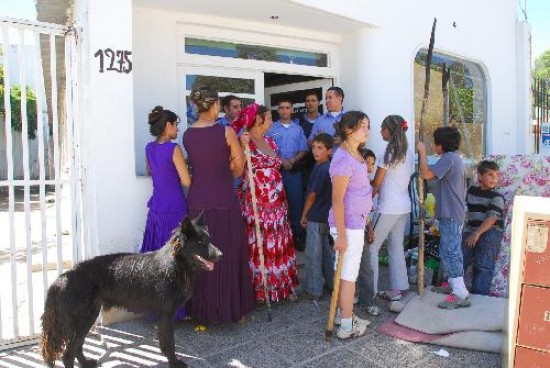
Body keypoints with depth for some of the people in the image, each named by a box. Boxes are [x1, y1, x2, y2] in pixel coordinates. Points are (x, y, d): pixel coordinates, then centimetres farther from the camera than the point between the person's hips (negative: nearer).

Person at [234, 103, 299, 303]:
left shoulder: (270, 141, 12)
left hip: (275, 200, 7)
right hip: (255, 202, -7)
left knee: (279, 243, 12)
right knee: (258, 245, 2)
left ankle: (281, 284, 26)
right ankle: (259, 288, 17)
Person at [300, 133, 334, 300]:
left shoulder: (321, 170, -20)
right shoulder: (329, 167, 6)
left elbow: (312, 195, -16)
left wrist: (304, 215, -4)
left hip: (316, 217, -9)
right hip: (327, 215, 9)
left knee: (313, 254, 1)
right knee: (327, 250, 19)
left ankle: (314, 290, 10)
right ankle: (331, 282, 32)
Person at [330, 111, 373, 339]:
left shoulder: (356, 155, 10)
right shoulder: (344, 159, -20)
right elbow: (337, 199, -22)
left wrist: (365, 218, 20)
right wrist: (341, 234, -21)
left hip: (356, 222, 9)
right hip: (348, 225, -9)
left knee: (345, 272, 17)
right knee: (349, 275, 1)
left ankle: (343, 313, 31)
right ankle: (347, 326, 13)